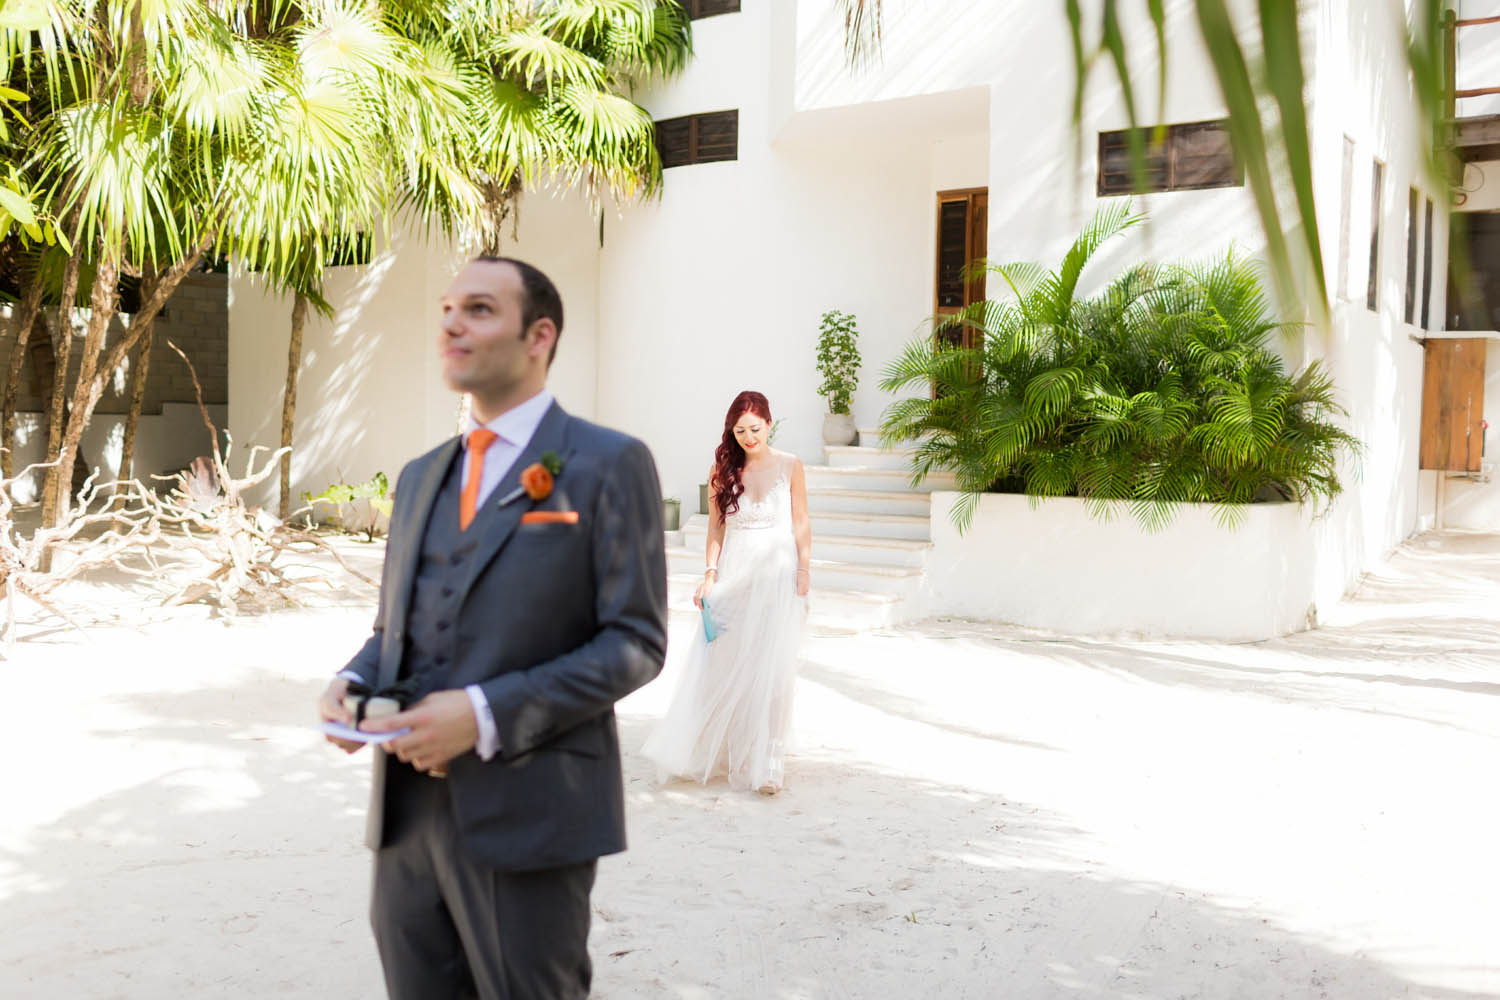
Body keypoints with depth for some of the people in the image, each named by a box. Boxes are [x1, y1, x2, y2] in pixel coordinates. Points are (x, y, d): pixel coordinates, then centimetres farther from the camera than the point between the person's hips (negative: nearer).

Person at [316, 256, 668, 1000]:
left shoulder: (609, 465, -6)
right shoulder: (421, 477, 14)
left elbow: (635, 642, -10)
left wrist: (487, 714, -19)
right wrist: (353, 683, -2)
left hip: (525, 818, -5)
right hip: (408, 813, 6)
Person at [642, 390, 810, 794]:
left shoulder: (789, 466, 1)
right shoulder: (723, 469, 5)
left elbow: (801, 523, 4)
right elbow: (716, 526, 8)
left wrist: (803, 571, -3)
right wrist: (710, 573, 0)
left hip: (777, 574, -2)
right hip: (734, 575, 2)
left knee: (771, 668, -7)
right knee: (726, 665, 4)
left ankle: (766, 764, -2)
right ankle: (727, 753, 20)